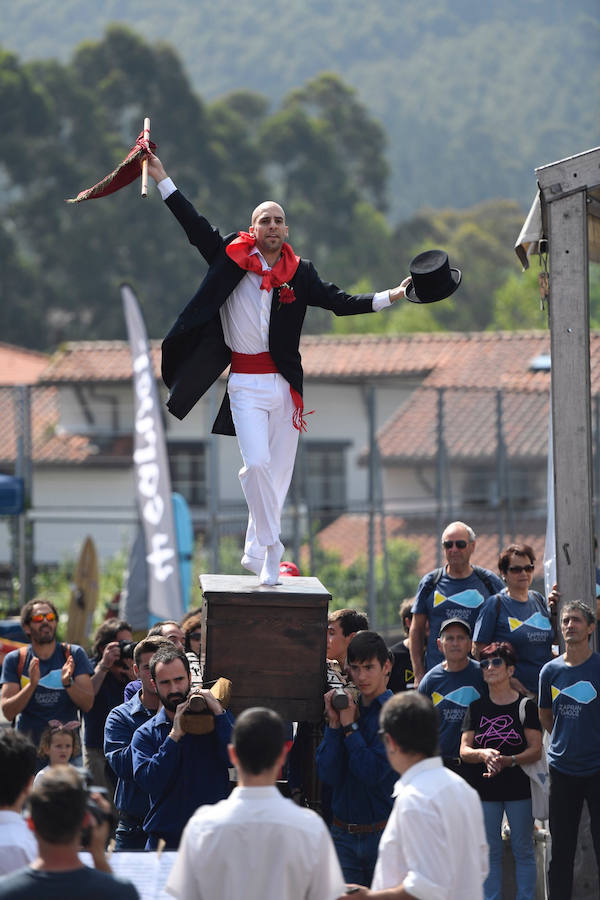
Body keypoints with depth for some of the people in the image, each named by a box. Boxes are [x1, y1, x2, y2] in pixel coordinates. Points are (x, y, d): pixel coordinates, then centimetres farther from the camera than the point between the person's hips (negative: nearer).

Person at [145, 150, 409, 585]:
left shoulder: (299, 273, 7)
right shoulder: (232, 257, 2)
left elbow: (338, 301, 6)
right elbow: (196, 227, 5)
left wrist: (389, 297, -5)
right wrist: (163, 179, 3)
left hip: (284, 383, 2)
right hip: (246, 383, -2)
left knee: (278, 474, 6)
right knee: (257, 464, -18)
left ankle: (255, 555, 18)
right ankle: (272, 548, -7)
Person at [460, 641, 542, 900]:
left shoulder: (525, 705, -1)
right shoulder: (476, 707, 7)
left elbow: (535, 750, -6)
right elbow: (464, 750, 2)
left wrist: (508, 760, -22)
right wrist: (483, 754, -20)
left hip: (519, 788, -2)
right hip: (485, 790, 2)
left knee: (523, 850, 3)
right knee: (490, 852, 6)